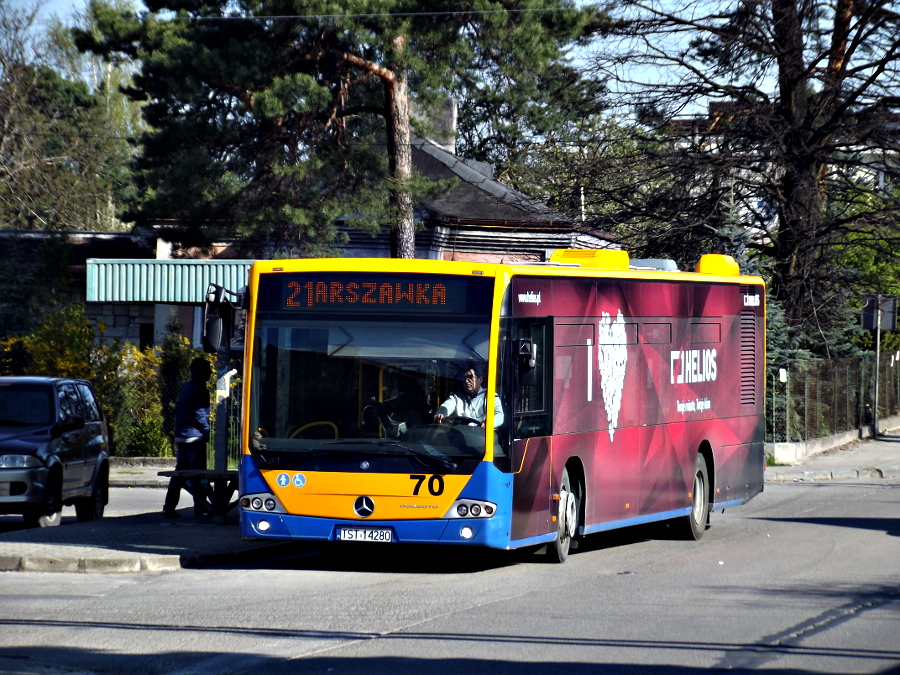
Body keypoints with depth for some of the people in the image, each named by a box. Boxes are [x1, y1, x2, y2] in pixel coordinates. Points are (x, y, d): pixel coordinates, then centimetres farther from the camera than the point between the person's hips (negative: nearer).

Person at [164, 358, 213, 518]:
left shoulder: (187, 388, 16)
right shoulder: (200, 389, -12)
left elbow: (179, 411, 18)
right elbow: (200, 414, -18)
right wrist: (206, 431, -6)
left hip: (180, 437, 8)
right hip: (195, 436, -8)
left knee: (180, 472, 10)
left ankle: (169, 507, 7)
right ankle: (201, 508, -1)